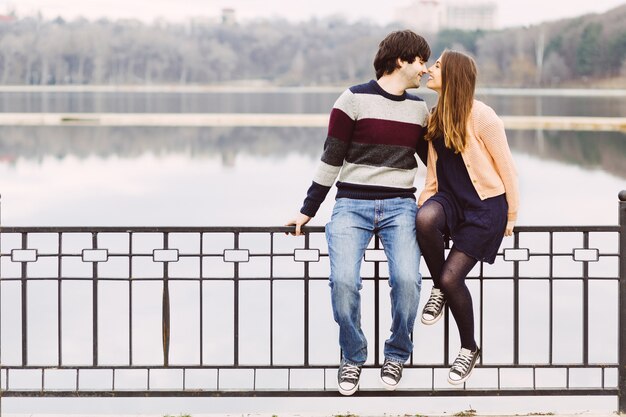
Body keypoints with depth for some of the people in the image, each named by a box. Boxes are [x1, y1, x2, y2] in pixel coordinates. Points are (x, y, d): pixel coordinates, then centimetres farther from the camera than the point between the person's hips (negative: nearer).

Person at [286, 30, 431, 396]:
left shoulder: (419, 108, 13)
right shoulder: (355, 100, -1)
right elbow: (331, 160, 3)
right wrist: (307, 212, 4)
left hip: (400, 207, 3)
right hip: (352, 204, -3)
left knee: (407, 279, -24)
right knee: (344, 280, -24)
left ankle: (398, 353, 0)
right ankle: (353, 356, 0)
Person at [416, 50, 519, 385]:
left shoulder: (480, 116, -16)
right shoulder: (436, 118, 7)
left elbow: (506, 167, -8)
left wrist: (511, 215, -2)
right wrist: (423, 203, 5)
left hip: (485, 205, -5)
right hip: (451, 198, 5)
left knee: (452, 277, -14)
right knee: (425, 219, -33)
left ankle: (469, 348, 12)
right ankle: (439, 289, -7)